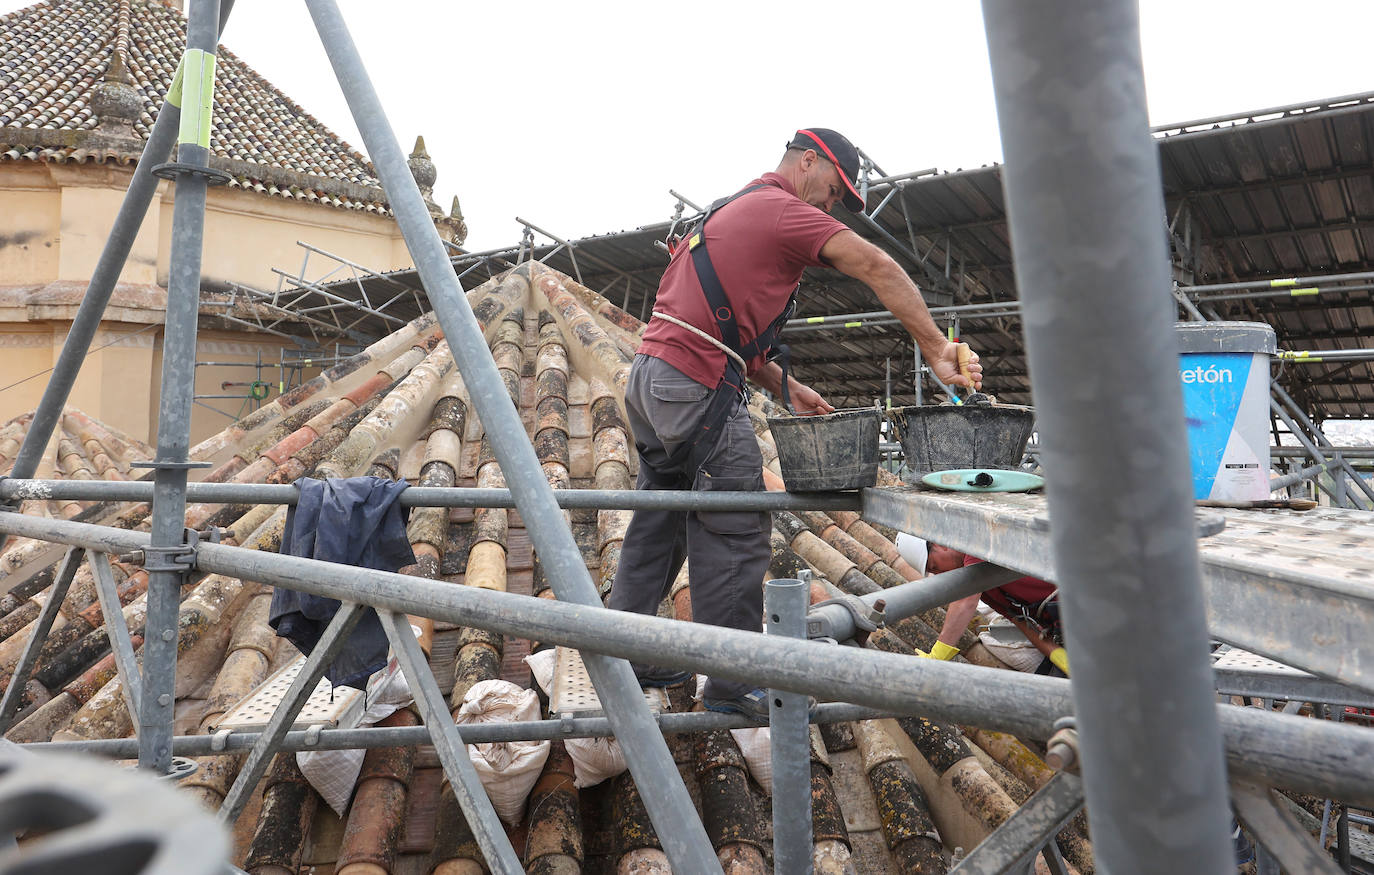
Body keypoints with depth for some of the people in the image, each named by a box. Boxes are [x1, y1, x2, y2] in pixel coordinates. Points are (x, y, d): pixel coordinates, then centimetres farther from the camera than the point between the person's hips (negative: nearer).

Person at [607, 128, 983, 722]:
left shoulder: (730, 211, 26)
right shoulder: (783, 210, -4)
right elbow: (877, 268, -17)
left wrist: (786, 389, 15)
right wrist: (937, 349, -18)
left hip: (651, 377, 10)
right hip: (696, 388, -10)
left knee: (657, 524, 17)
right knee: (735, 535, -3)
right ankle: (733, 686, 6)